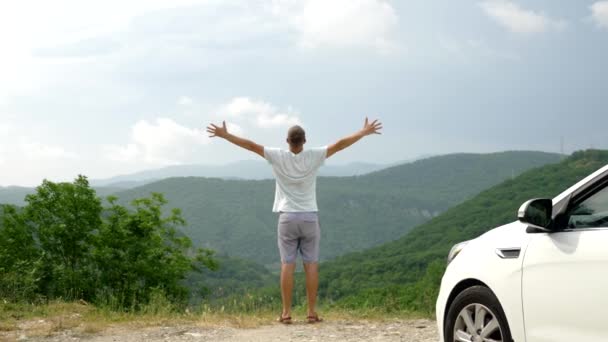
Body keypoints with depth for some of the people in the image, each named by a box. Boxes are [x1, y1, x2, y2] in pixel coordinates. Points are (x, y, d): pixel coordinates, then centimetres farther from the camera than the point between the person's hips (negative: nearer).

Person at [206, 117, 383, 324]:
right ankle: (312, 312, 2)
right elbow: (340, 144, -1)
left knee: (287, 264, 0)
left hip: (287, 218, 0)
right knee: (311, 265, 2)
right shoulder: (314, 157, -4)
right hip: (309, 218, 0)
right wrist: (364, 132, 7)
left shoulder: (278, 157, -6)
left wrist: (225, 135, 2)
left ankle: (286, 313, -1)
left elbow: (250, 145, -5)